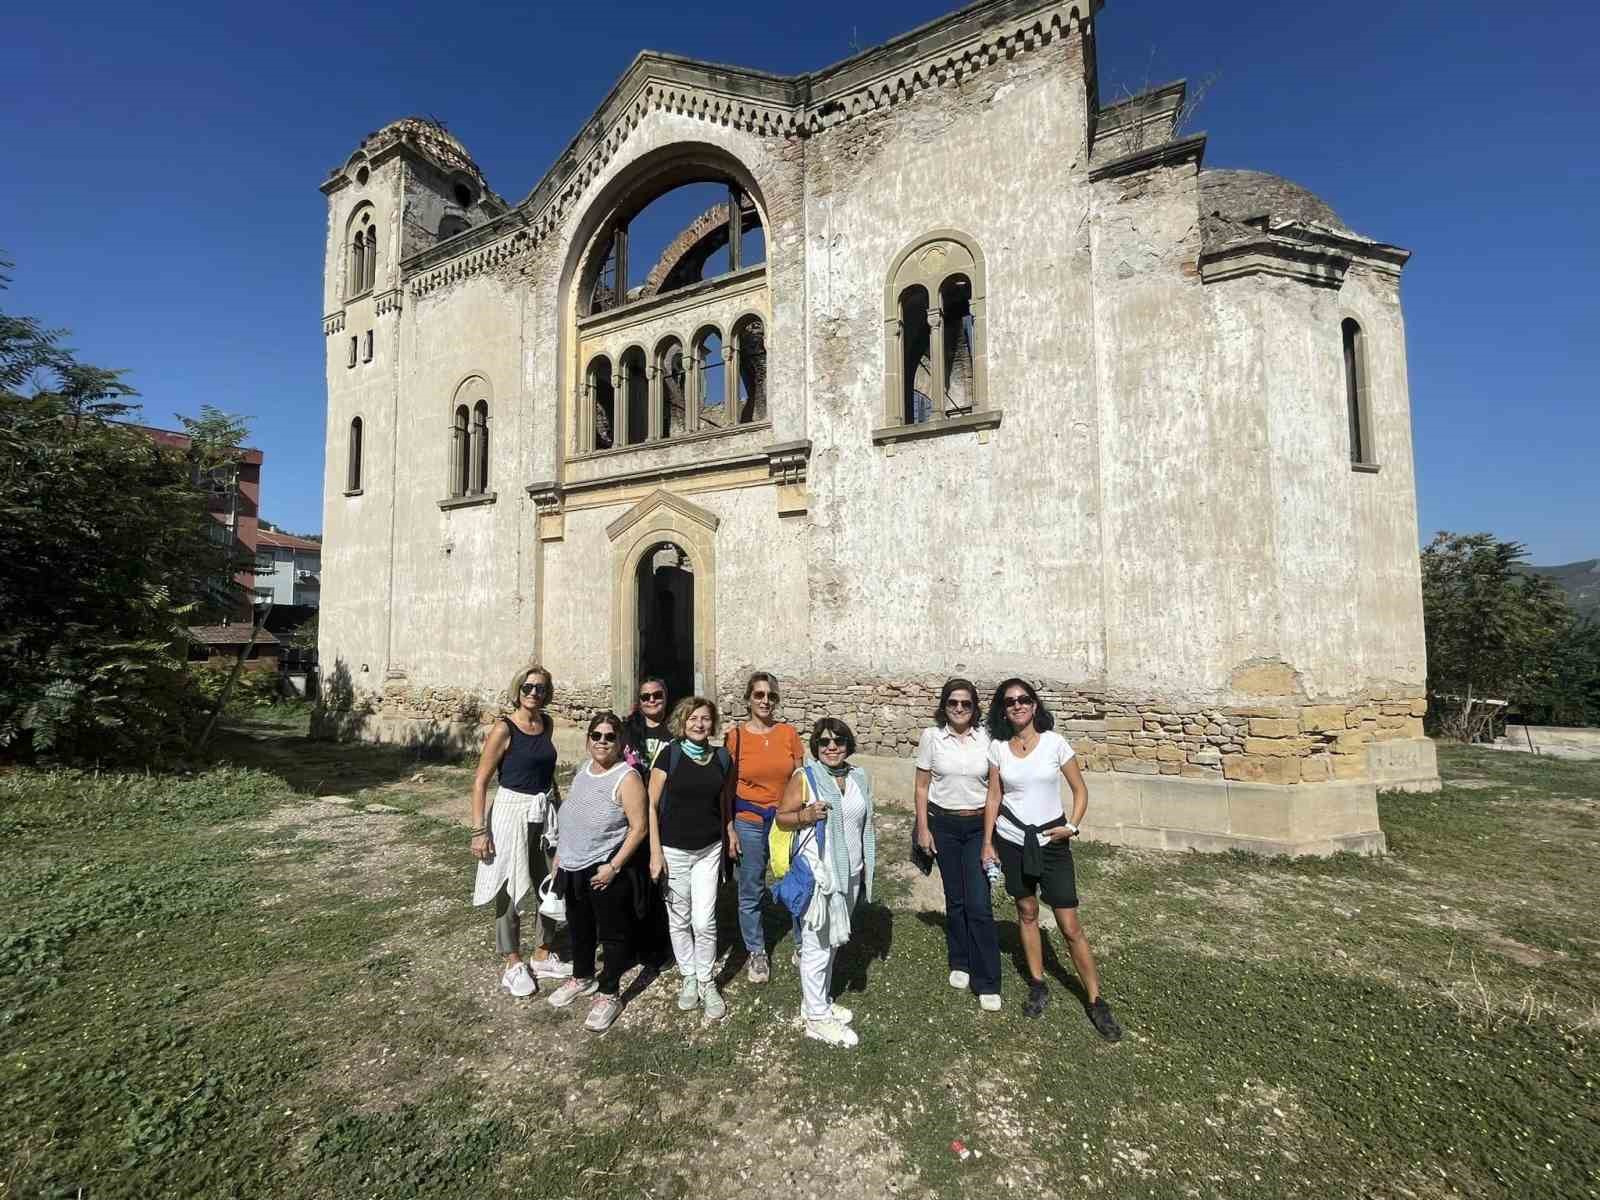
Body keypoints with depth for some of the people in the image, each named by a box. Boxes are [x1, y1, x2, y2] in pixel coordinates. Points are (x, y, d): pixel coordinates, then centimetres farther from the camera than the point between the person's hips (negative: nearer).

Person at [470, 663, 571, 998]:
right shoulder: (504, 729, -14)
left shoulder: (546, 722, 4)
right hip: (513, 812, -6)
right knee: (510, 891, 7)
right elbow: (480, 782, -12)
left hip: (546, 812, 6)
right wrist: (479, 831, -15)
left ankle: (543, 957, 32)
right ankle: (514, 966, 26)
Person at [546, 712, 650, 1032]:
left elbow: (639, 828, -20)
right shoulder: (583, 769, 4)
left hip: (606, 870, -7)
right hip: (572, 867, 7)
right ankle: (582, 978, 46)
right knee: (579, 927, 24)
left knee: (612, 932, 9)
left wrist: (614, 866, -21)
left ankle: (608, 995, 27)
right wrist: (560, 852, 15)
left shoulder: (627, 777, -20)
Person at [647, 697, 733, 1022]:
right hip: (673, 850, -1)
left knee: (704, 922, 1)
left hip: (709, 850, 2)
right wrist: (655, 852, -10)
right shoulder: (670, 754, -10)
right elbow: (652, 805, -8)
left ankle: (707, 983, 23)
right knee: (679, 920, 12)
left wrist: (727, 843, 11)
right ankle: (689, 978, 32)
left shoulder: (722, 758, -1)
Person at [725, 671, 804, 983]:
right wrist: (730, 830, -3)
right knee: (751, 892, 12)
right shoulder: (735, 737, -6)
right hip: (749, 822, -1)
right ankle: (757, 952, 33)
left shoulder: (789, 733, -2)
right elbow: (727, 788, -1)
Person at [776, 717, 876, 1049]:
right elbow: (782, 817, -7)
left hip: (849, 872, 6)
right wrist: (806, 815, -26)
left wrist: (865, 867, 17)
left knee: (833, 940, 19)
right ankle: (817, 1018, 18)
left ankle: (818, 1000, 36)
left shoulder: (860, 778, 4)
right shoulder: (804, 777, -12)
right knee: (817, 943, 2)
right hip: (817, 873, -6)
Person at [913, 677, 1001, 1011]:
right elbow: (922, 786, 0)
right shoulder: (931, 736, -6)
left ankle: (987, 984, 10)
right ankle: (959, 963, 35)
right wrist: (923, 828, -2)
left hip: (979, 826, -1)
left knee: (979, 904, -4)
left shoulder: (986, 738, -5)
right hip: (943, 824, 1)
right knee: (955, 899, 13)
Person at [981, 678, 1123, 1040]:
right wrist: (987, 843, 1)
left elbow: (1080, 791, -2)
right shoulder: (997, 748, -4)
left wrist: (1072, 826, -15)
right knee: (1027, 912, 15)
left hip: (1051, 843, -2)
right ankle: (1038, 986, 33)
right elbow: (993, 798, 2)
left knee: (1070, 927, 2)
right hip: (1011, 841, 2)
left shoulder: (1055, 743, -10)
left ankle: (1096, 1001, 19)